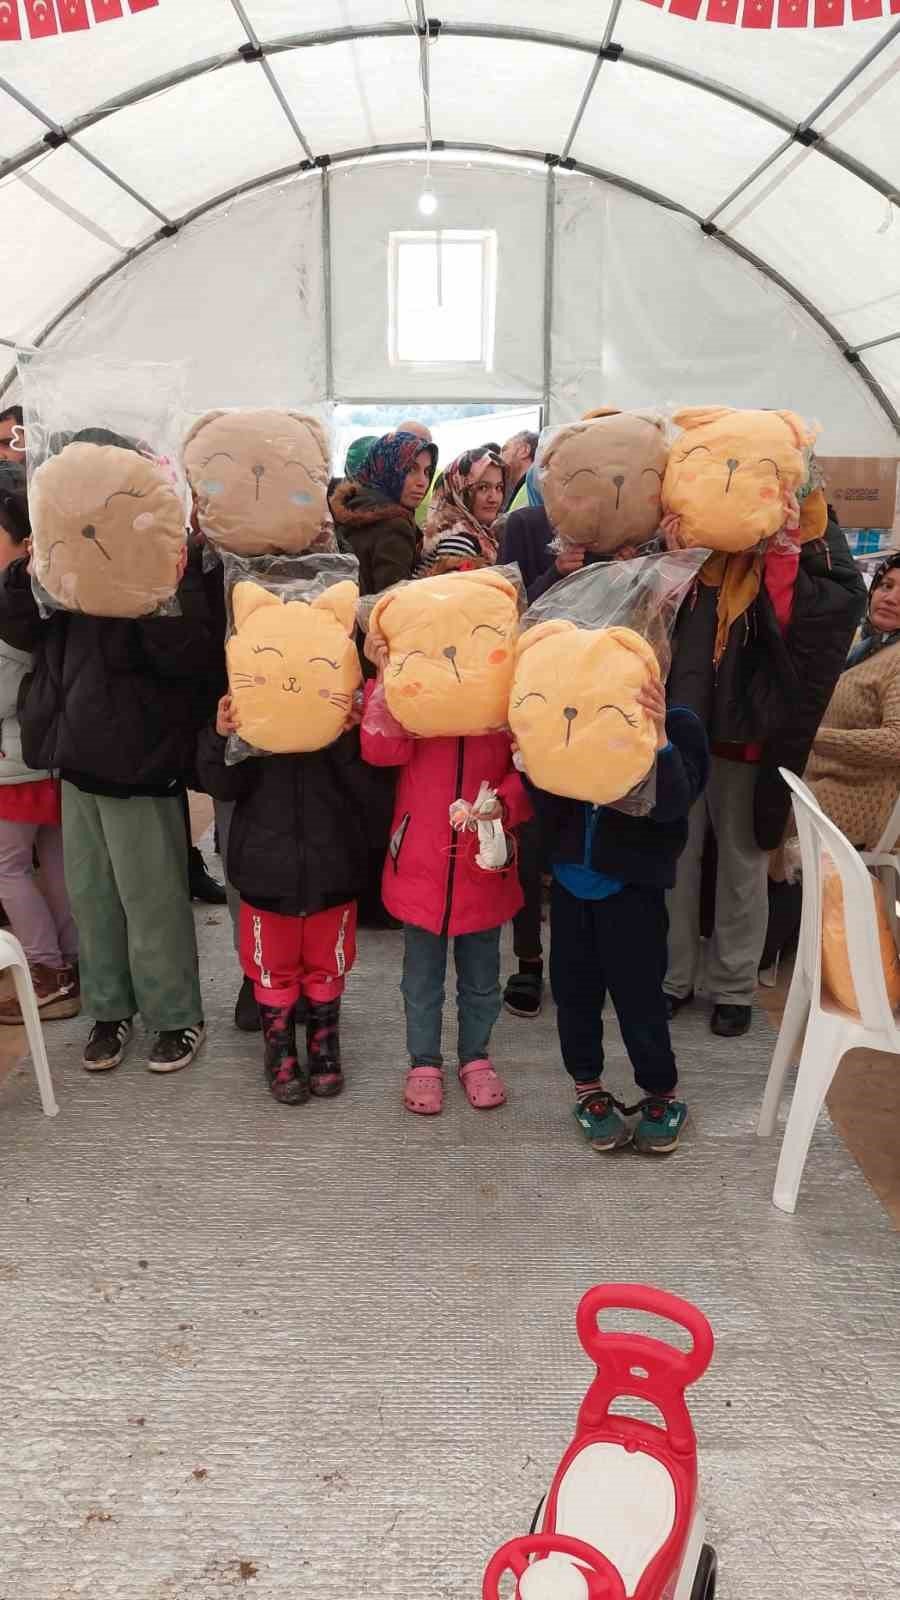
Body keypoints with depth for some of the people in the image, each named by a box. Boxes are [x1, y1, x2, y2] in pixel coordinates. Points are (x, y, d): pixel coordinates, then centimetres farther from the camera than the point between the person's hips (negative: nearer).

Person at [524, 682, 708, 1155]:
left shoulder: (676, 726, -8)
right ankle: (587, 1087, 34)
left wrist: (659, 739, -35)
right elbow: (550, 807, 1)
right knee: (574, 990, 13)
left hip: (633, 884, -4)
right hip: (571, 878, 4)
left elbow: (672, 804, -22)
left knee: (638, 992, 3)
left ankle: (662, 1094, 28)